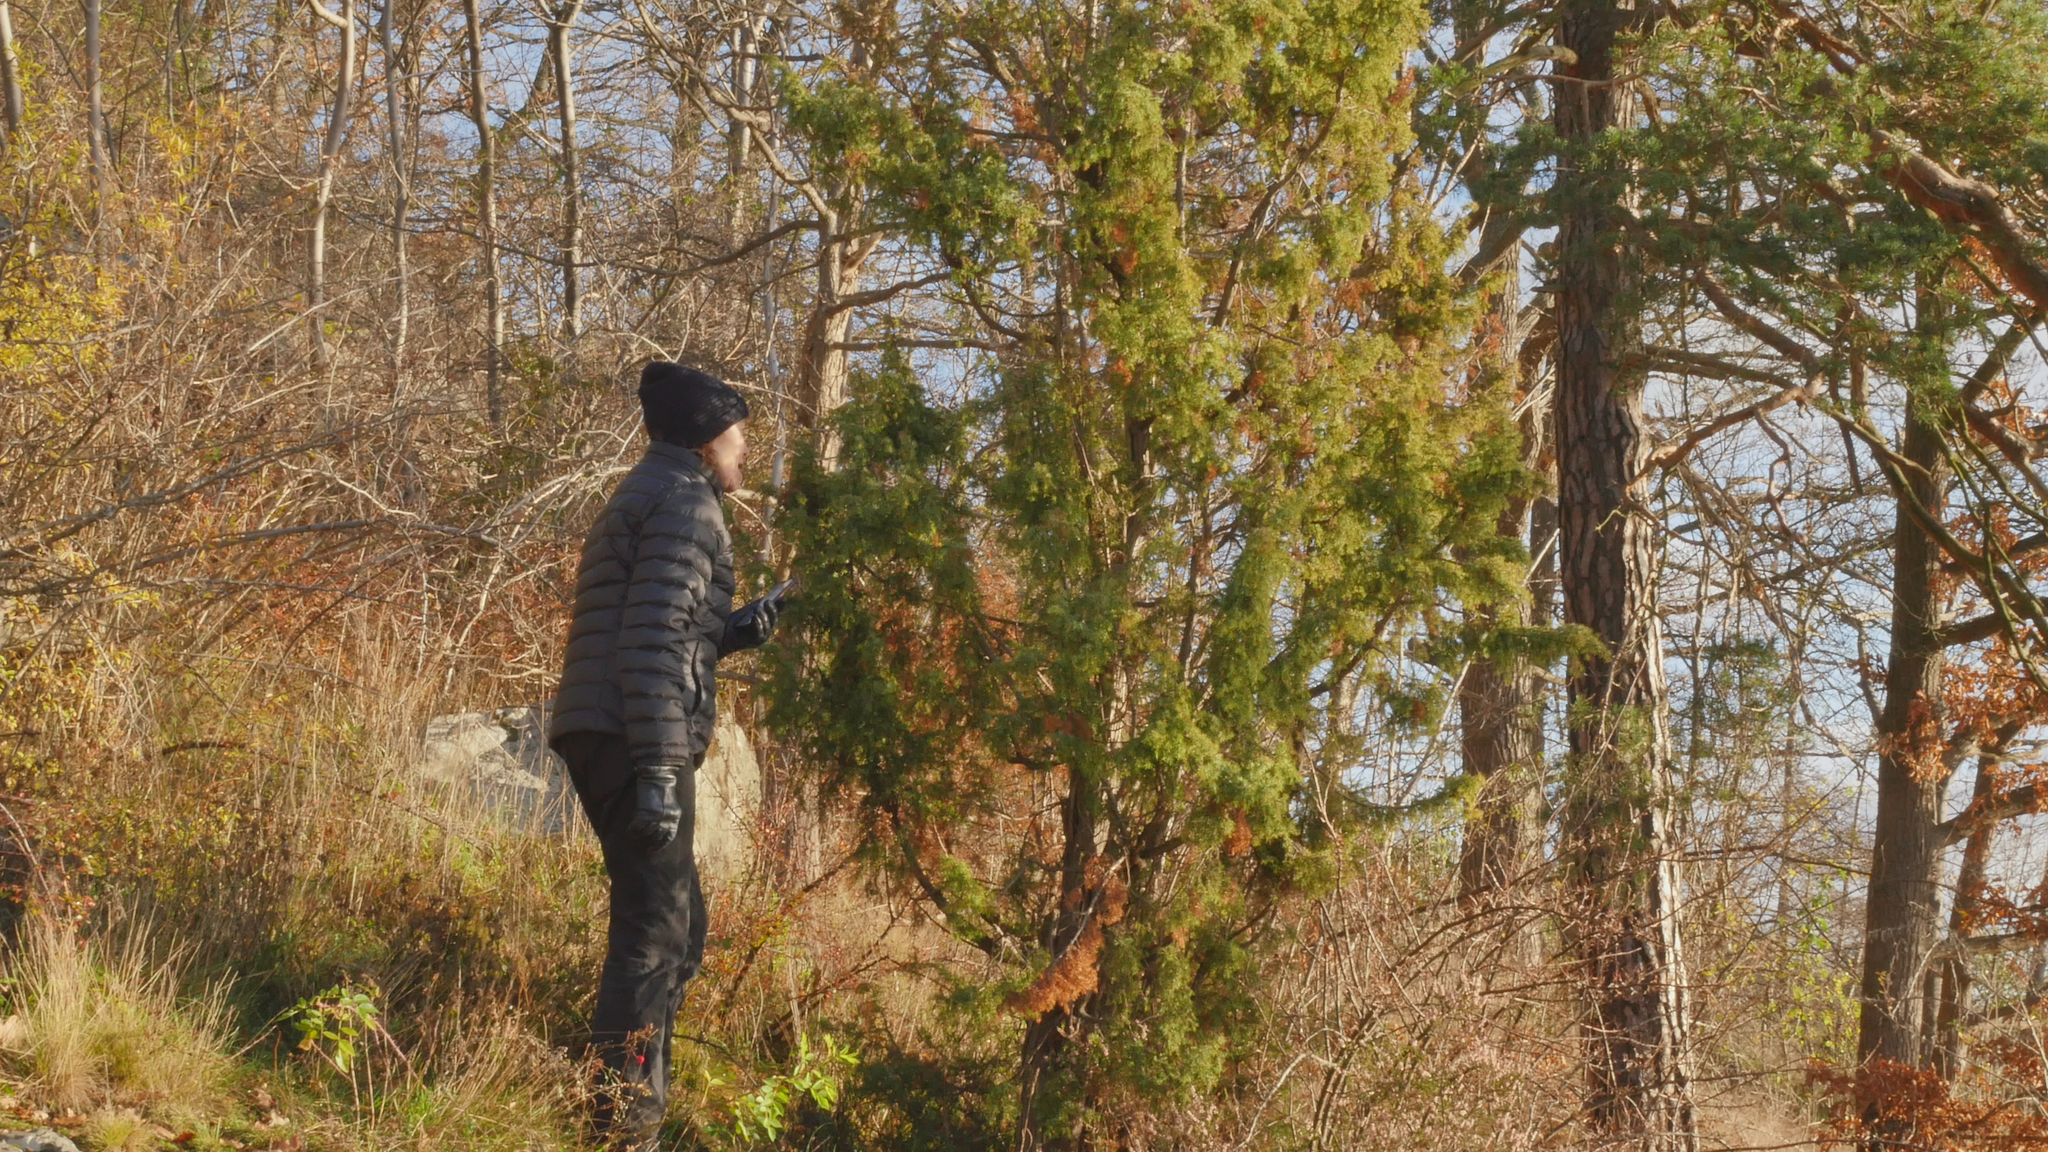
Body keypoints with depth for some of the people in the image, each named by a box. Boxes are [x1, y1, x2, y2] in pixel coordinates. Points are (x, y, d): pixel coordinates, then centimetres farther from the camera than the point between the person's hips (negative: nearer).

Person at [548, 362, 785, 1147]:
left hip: (606, 738, 10)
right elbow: (652, 645, -18)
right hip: (637, 745, -10)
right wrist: (658, 772, -23)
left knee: (676, 927, 16)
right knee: (656, 933, -9)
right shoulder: (685, 502, -7)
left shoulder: (648, 497, 25)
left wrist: (736, 630, 19)